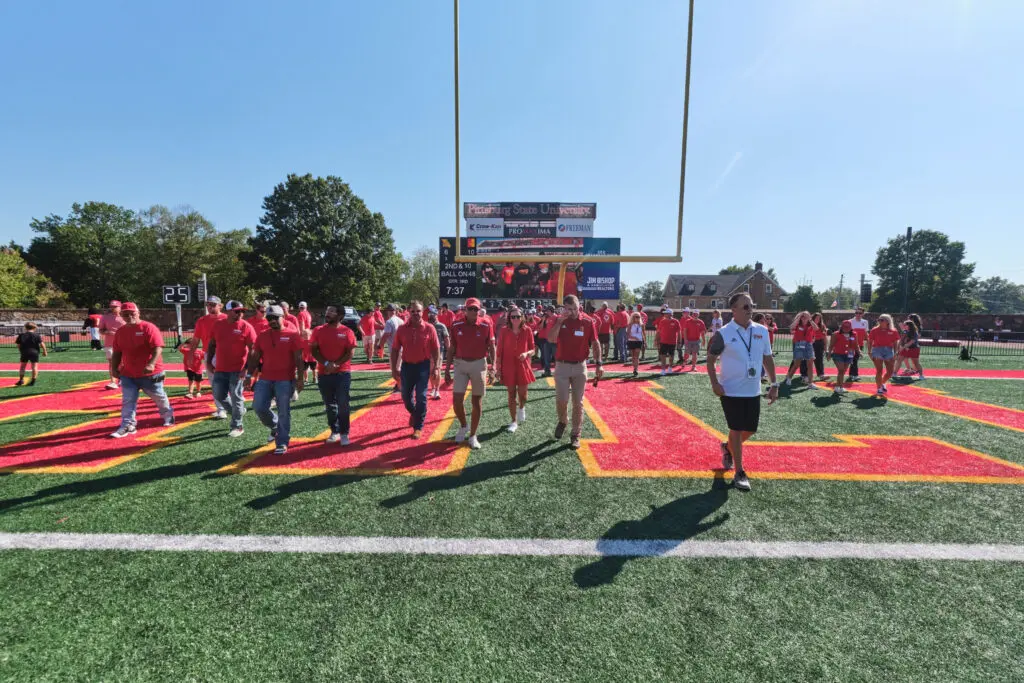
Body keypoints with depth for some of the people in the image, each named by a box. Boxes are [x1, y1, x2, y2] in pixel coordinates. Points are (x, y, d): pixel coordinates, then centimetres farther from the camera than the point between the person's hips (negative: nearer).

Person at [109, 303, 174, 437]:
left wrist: (151, 364, -33)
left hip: (151, 373, -4)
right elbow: (116, 353, 14)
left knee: (159, 397, 11)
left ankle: (168, 415, 33)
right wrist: (114, 368, 4)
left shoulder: (148, 327, -13)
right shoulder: (120, 331, 6)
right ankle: (127, 426, 7)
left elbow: (158, 348, -21)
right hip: (128, 375, 5)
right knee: (127, 401, 1)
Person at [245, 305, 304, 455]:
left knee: (283, 412, 0)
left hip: (285, 381, -4)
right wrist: (249, 376, 8)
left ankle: (282, 443, 12)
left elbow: (298, 359, -5)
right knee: (258, 407, 0)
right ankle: (275, 427, 28)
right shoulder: (262, 336, 10)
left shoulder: (292, 335, -3)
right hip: (265, 379, 4)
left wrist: (300, 378, -9)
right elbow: (255, 357, 14)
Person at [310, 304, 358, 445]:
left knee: (343, 405, -2)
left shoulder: (347, 332, -3)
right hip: (323, 374, 3)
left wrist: (335, 365, -17)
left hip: (343, 373, -3)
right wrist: (326, 363, -14)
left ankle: (344, 433, 10)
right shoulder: (318, 331, 4)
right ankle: (334, 432, 25)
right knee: (330, 405, 12)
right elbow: (314, 350, 0)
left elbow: (349, 353, -7)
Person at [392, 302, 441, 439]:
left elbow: (436, 349, -3)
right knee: (406, 396, 12)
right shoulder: (401, 329, -2)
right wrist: (394, 369, 0)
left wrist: (435, 367, -7)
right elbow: (395, 350, 3)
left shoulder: (429, 328, -7)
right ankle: (414, 414, 43)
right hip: (406, 366, 3)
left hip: (423, 366, -2)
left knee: (421, 397, -2)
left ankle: (418, 427, 10)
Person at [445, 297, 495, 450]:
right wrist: (447, 369, 5)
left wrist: (492, 368, -8)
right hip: (461, 364, 1)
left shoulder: (486, 325, -5)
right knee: (457, 400, -2)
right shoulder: (456, 326, 0)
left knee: (477, 401, 5)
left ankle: (473, 435, 19)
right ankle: (463, 426, 27)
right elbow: (451, 349, 6)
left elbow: (491, 347, -1)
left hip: (479, 364, -1)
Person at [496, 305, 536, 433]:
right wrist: (498, 368, -4)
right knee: (511, 395, 8)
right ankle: (514, 421, 22)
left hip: (523, 367, 0)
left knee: (522, 395, 5)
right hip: (508, 367, 0)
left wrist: (527, 353, -20)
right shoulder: (504, 331, -6)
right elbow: (499, 351, -2)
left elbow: (532, 349, 2)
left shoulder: (527, 330, -4)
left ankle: (521, 408, 41)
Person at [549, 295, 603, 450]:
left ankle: (575, 435, 16)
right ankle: (562, 421, 30)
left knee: (578, 403, 5)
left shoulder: (588, 321, -3)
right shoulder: (560, 320, -1)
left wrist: (598, 364, -7)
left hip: (580, 367, 0)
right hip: (562, 365, 0)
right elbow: (551, 338, -15)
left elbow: (595, 343, 0)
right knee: (561, 399, -3)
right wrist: (560, 321, -23)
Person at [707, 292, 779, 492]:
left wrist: (774, 384, 8)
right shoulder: (723, 333, -10)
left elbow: (768, 358, 11)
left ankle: (728, 447, 42)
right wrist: (715, 383, -16)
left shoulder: (762, 331, 2)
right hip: (731, 391, -5)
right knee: (737, 430, 1)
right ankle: (739, 473, 14)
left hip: (753, 391, 5)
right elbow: (710, 359, -5)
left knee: (751, 429, 12)